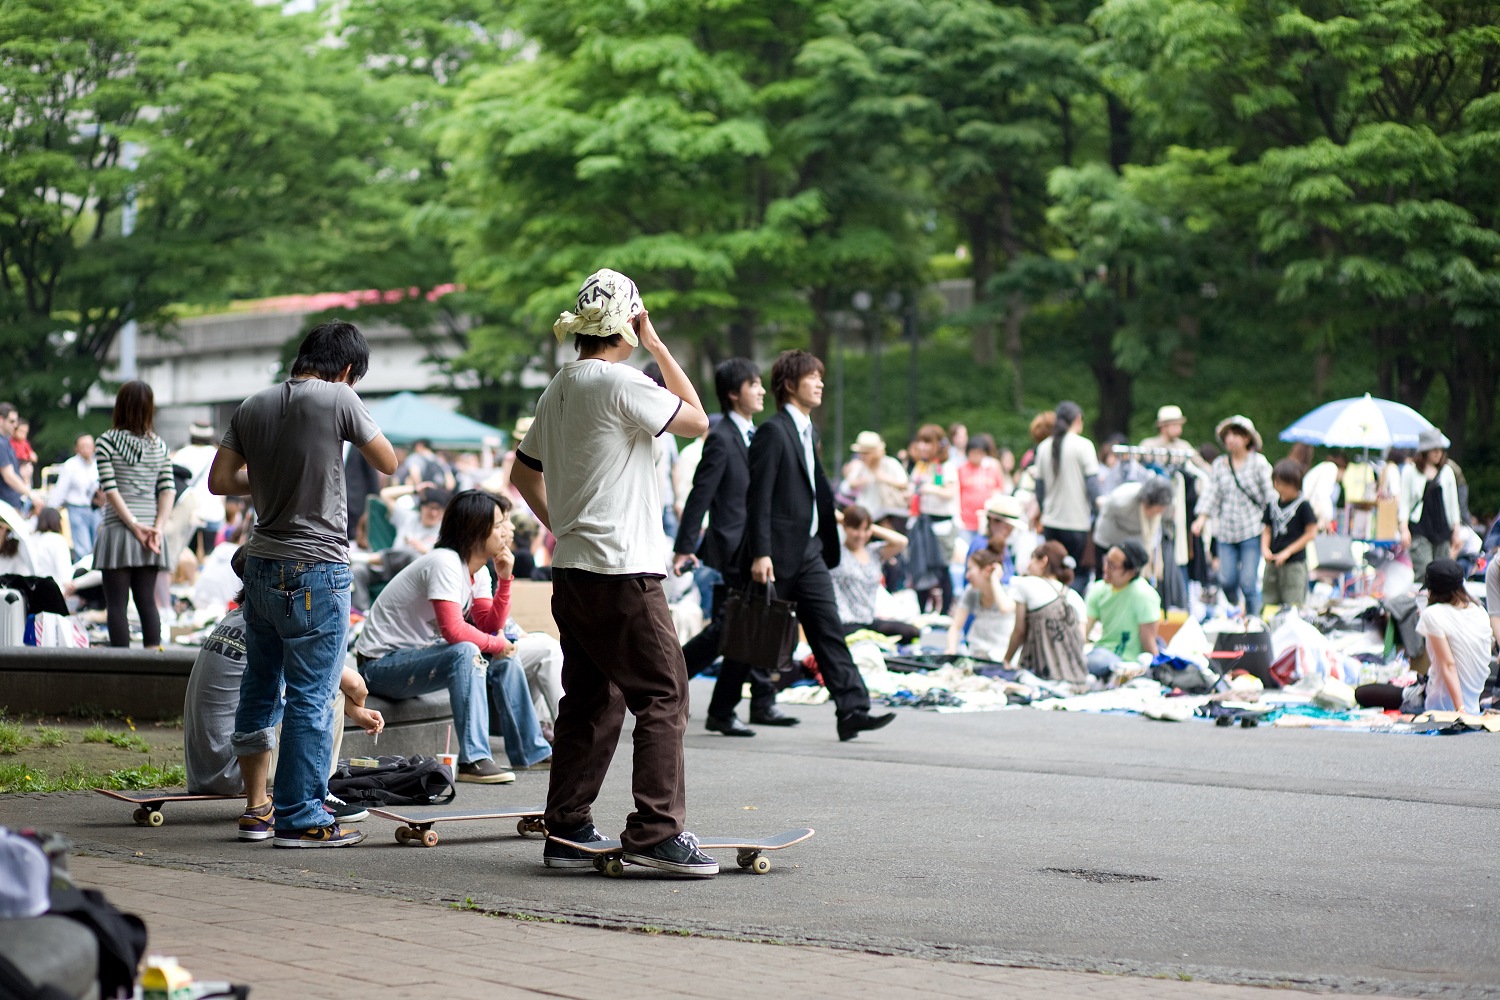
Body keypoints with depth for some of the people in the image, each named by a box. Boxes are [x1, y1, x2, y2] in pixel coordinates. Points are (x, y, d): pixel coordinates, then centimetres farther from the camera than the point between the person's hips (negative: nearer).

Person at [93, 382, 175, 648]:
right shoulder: (159, 445, 7)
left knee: (116, 603, 0)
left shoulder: (107, 441, -4)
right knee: (147, 600, 7)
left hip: (118, 528, -4)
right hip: (151, 532, 4)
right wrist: (158, 528, -4)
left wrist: (134, 524, -12)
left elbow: (110, 489, -11)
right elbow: (168, 490, 1)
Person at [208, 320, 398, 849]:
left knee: (259, 687, 17)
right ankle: (300, 819, 0)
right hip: (316, 570, -6)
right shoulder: (338, 399, -9)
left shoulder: (254, 406, 7)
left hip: (261, 563, 6)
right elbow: (389, 463, 0)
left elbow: (220, 480, 6)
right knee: (312, 696, -1)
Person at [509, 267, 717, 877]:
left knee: (590, 700, 12)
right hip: (622, 573, -9)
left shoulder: (558, 388, 15)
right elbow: (697, 420, -4)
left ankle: (567, 832, 14)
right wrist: (657, 346, 0)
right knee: (662, 694, -6)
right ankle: (656, 831, -10)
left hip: (572, 570, 9)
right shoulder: (618, 382, -13)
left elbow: (523, 473, 23)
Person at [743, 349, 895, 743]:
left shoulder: (809, 430, 15)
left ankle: (852, 710, -6)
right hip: (778, 552, -8)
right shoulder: (773, 431, -12)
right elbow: (759, 497, -16)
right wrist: (760, 554, -22)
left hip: (810, 551, 8)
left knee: (829, 632, 0)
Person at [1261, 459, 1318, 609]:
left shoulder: (1303, 505, -6)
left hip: (1295, 563, -5)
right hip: (1273, 563, 5)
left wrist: (1288, 552, -11)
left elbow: (1311, 533, -6)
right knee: (1269, 604, 6)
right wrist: (1265, 548, -4)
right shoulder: (1272, 505, 10)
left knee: (1293, 605, -7)